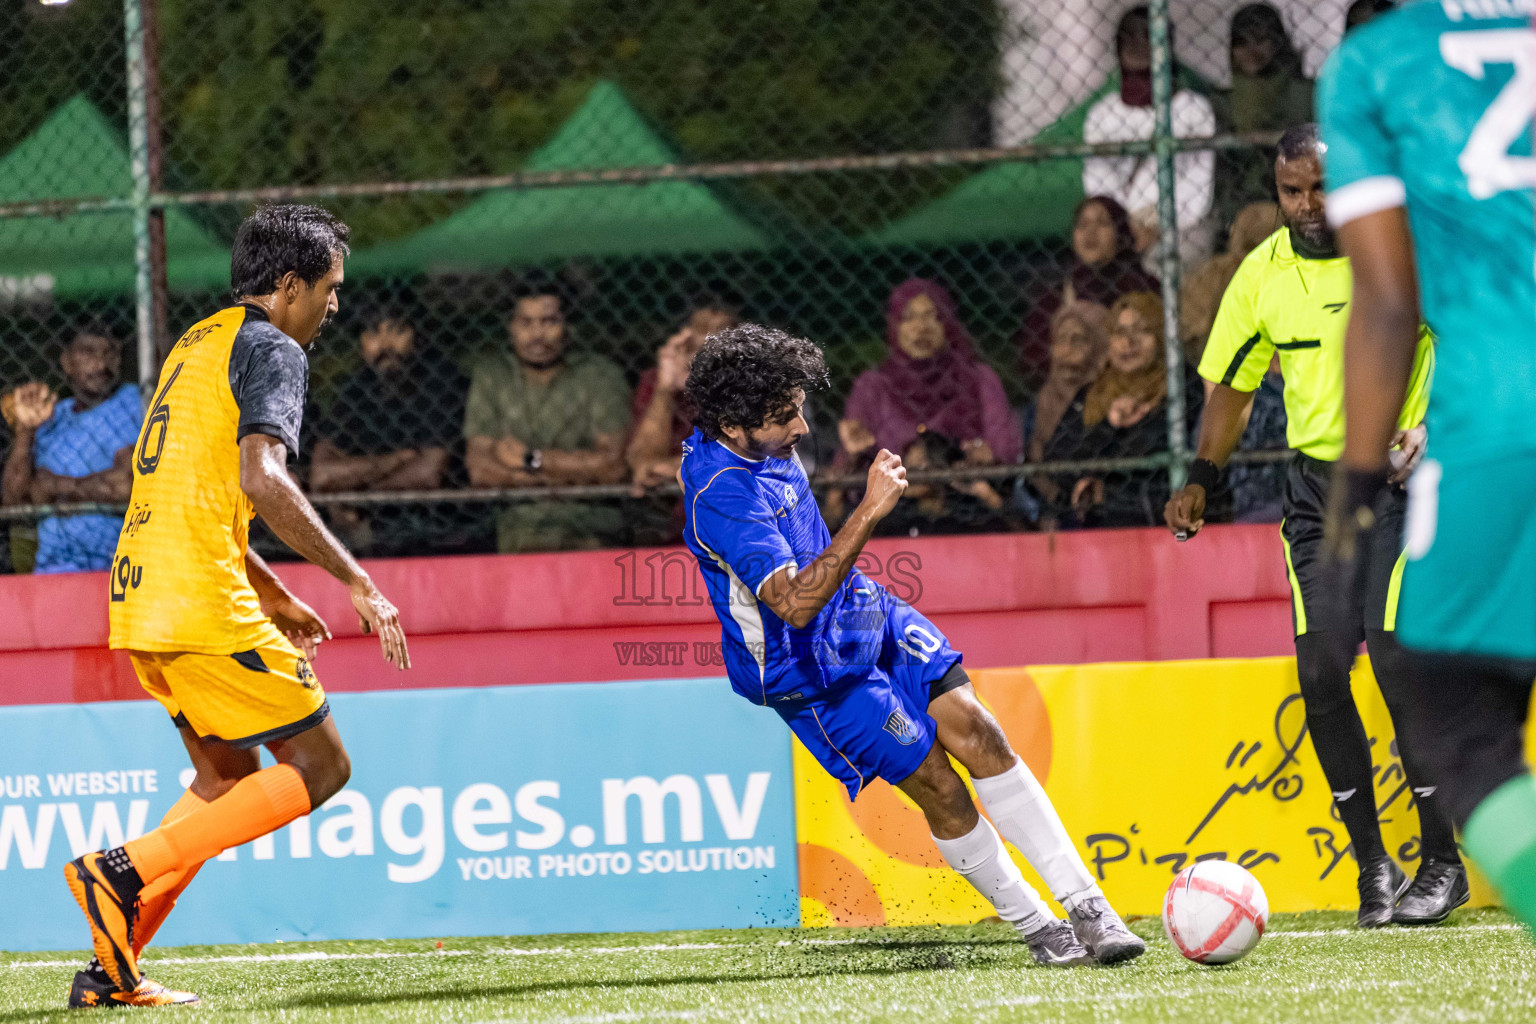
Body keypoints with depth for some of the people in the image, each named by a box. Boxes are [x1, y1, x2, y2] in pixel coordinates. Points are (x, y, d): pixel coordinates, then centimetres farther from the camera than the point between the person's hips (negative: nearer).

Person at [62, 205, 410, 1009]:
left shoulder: (198, 343, 23)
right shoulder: (271, 350, -6)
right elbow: (262, 481, -22)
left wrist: (274, 598, 33)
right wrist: (358, 583, -19)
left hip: (140, 601, 9)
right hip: (204, 606, -9)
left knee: (229, 777, 20)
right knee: (320, 767, -2)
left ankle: (111, 968, 11)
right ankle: (126, 870, -14)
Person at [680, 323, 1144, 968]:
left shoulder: (755, 443, 0)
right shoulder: (722, 495, -30)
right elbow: (794, 602, -40)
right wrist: (869, 512, -43)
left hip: (863, 615, 8)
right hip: (811, 669, -8)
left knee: (972, 728, -8)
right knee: (938, 786, -8)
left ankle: (1087, 907, -10)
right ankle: (1034, 927, 10)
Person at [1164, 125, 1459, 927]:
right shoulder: (1263, 273, 4)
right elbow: (1233, 384, 15)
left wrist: (1430, 429, -19)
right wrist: (1202, 479, 6)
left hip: (1400, 478, -4)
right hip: (1315, 484, 4)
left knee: (1397, 656, -16)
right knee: (1321, 670, -5)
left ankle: (1442, 860, -6)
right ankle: (1372, 862, 7)